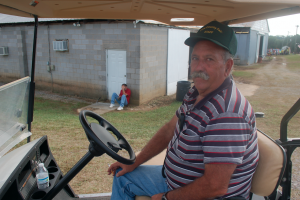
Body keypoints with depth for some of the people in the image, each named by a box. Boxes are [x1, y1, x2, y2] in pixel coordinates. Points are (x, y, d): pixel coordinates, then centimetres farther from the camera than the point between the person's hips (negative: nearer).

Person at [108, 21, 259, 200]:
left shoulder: (227, 114, -31)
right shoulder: (196, 93, -2)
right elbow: (169, 130, 7)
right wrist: (133, 163, 8)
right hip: (174, 177, 8)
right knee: (122, 176, 16)